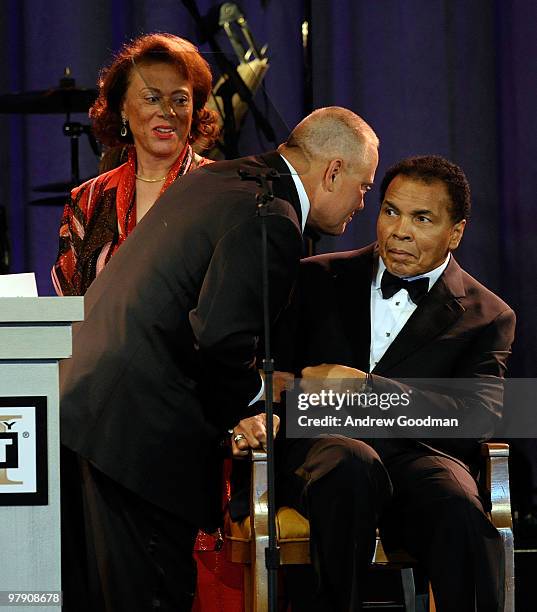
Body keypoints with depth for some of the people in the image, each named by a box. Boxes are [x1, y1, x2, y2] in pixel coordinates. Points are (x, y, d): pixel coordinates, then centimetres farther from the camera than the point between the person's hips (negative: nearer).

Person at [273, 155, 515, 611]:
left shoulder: (486, 317, 13)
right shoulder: (320, 279, 20)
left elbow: (480, 418, -3)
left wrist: (364, 385, -13)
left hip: (415, 454, 0)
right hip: (318, 449, 1)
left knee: (459, 509, -36)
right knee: (353, 464, -37)